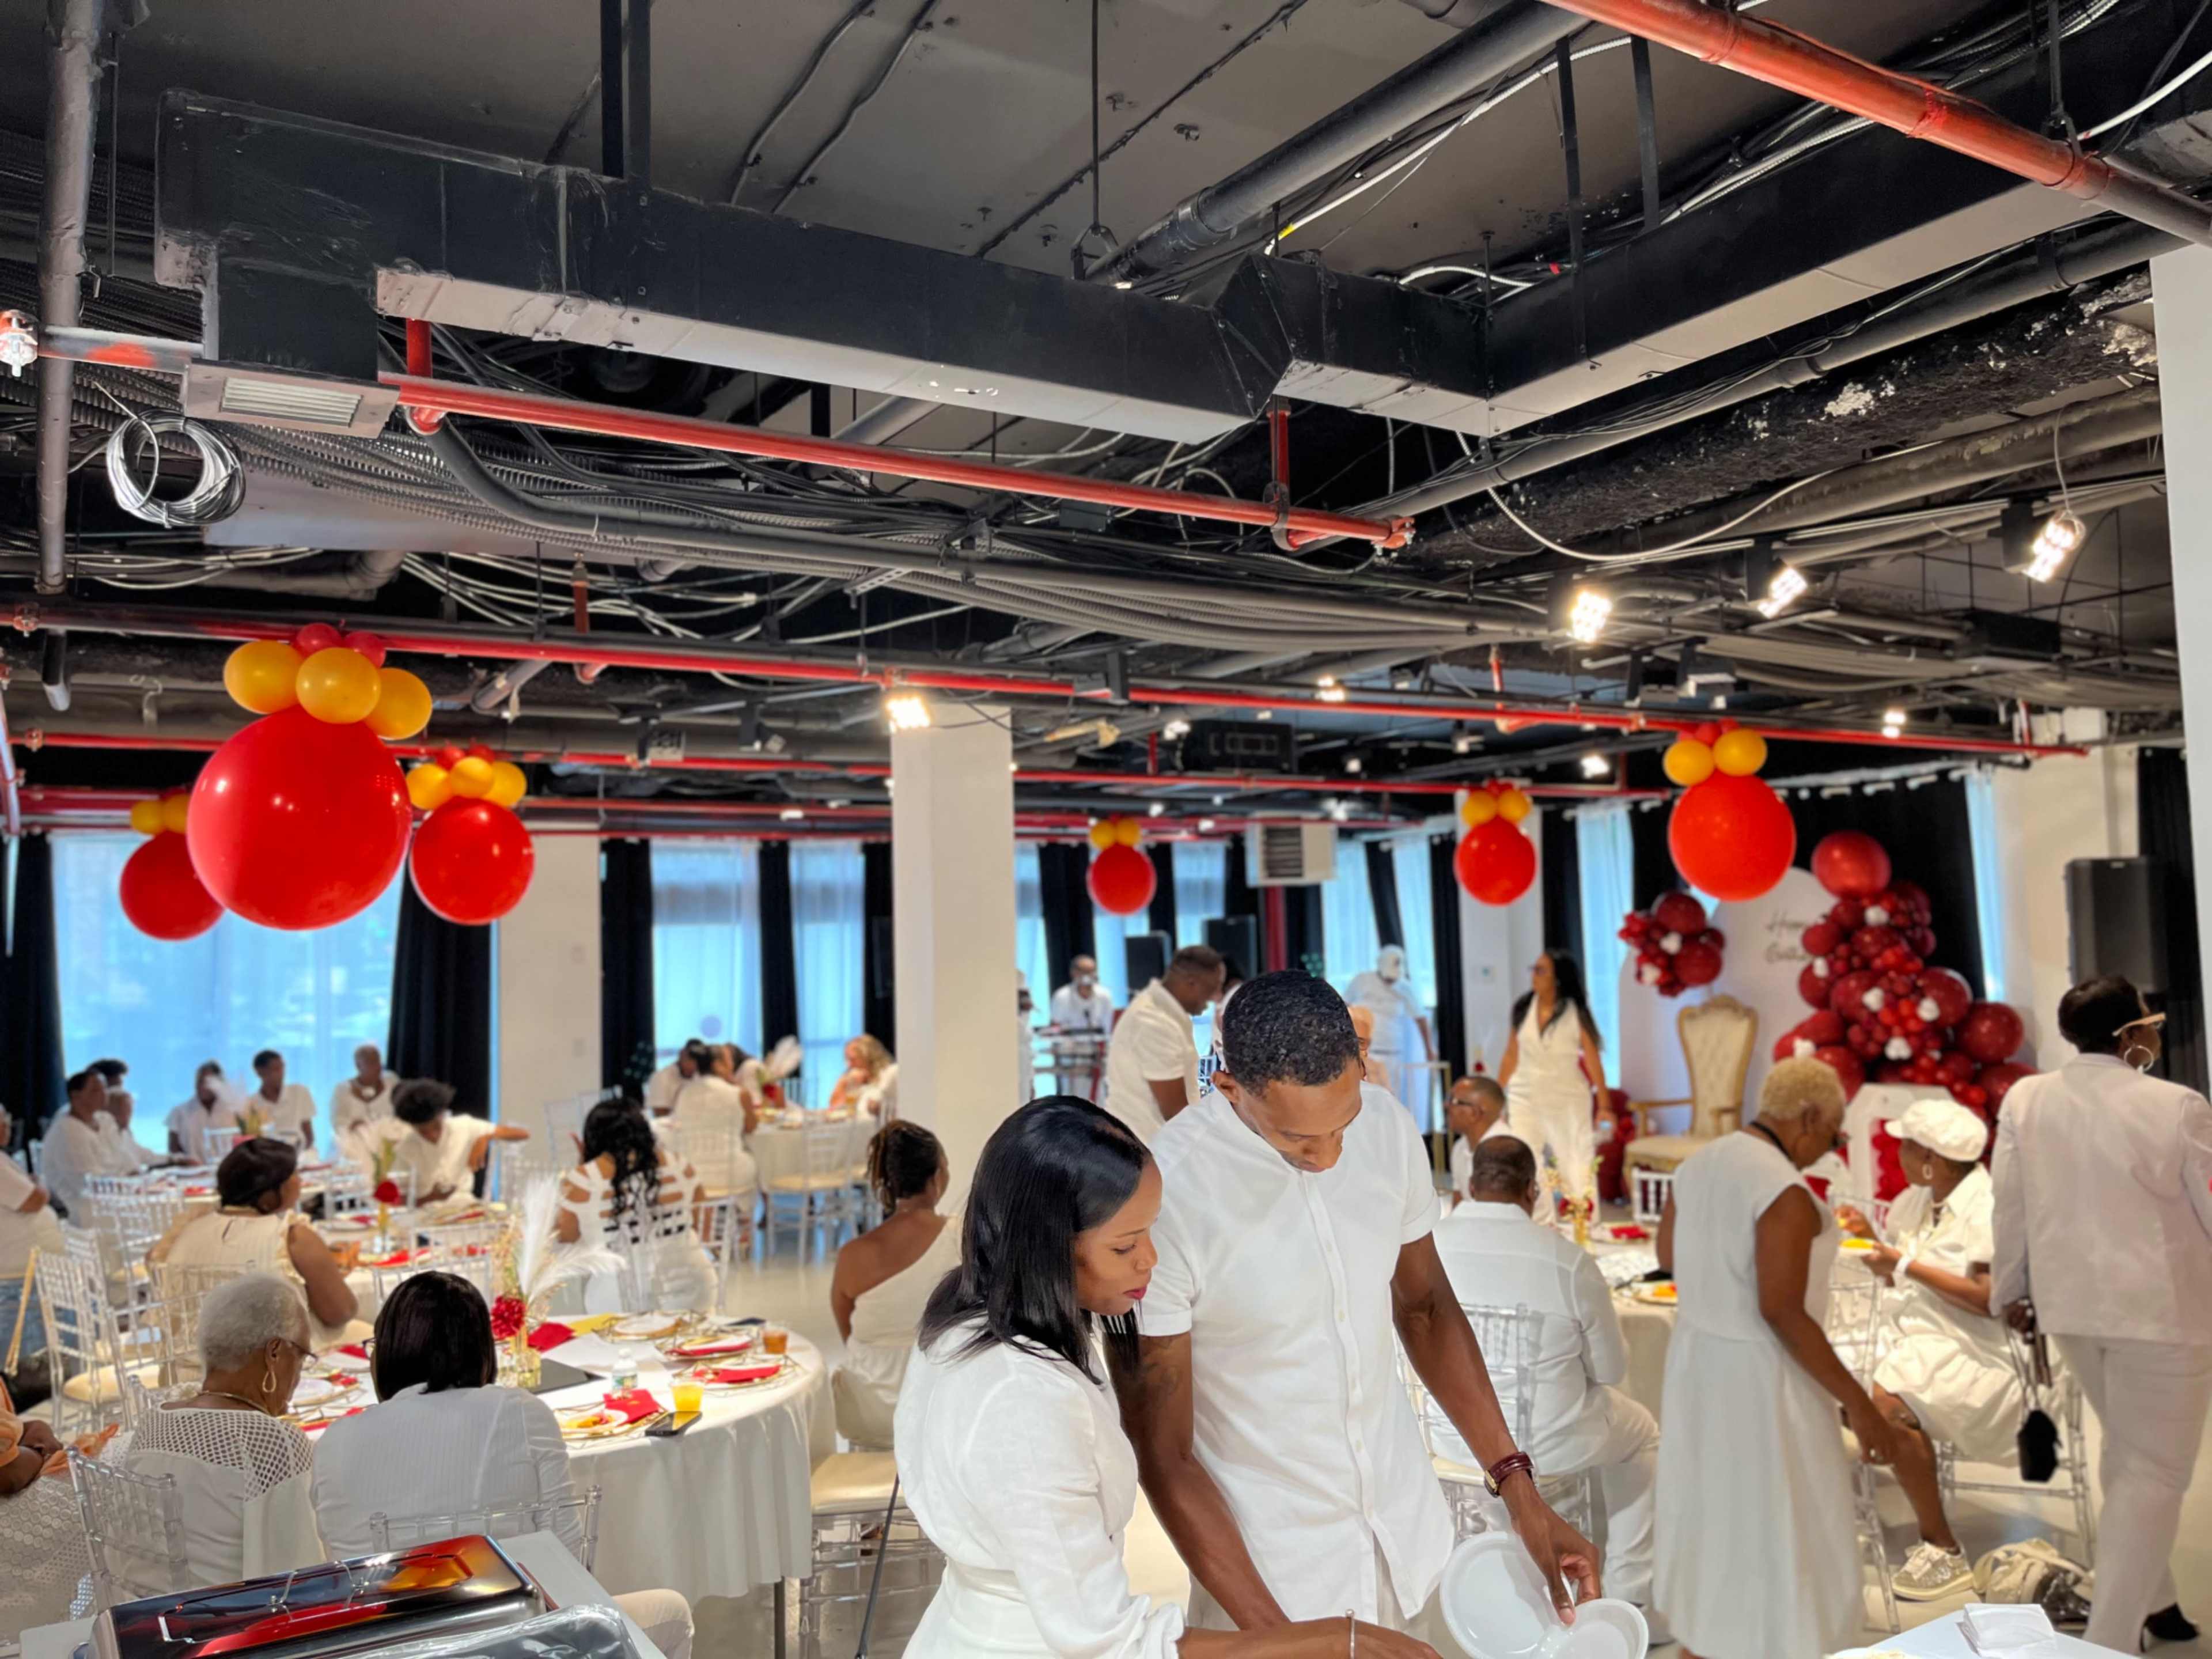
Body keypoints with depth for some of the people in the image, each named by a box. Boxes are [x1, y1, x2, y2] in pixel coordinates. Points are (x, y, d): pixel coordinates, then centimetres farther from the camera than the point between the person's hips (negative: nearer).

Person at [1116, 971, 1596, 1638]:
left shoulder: (1390, 1133, -11)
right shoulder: (1163, 1198, -26)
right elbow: (1164, 1457, -17)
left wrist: (1520, 1490, 1)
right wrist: (1272, 1630, -19)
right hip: (1269, 1569, -4)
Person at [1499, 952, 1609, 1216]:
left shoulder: (1575, 1013, -9)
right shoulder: (1523, 1008, 0)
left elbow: (1593, 1060, -7)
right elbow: (1511, 1057, 7)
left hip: (1569, 1100, -3)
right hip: (1525, 1098, 3)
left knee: (1578, 1169, 1)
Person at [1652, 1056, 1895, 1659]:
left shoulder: (1698, 1164, 2)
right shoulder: (1786, 1190, -23)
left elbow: (1668, 1257, 15)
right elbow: (1782, 1314, -26)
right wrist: (1859, 1403, -19)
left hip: (1699, 1357, 8)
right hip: (1760, 1375, -8)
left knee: (1708, 1511, 22)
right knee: (1772, 1534, 6)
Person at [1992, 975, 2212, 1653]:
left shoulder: (2024, 1100, -5)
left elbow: (2010, 1207, 2)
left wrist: (2012, 1289, 15)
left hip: (2070, 1300, 5)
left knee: (2127, 1450, 25)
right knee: (2153, 1472, 5)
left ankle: (2150, 1600, 39)